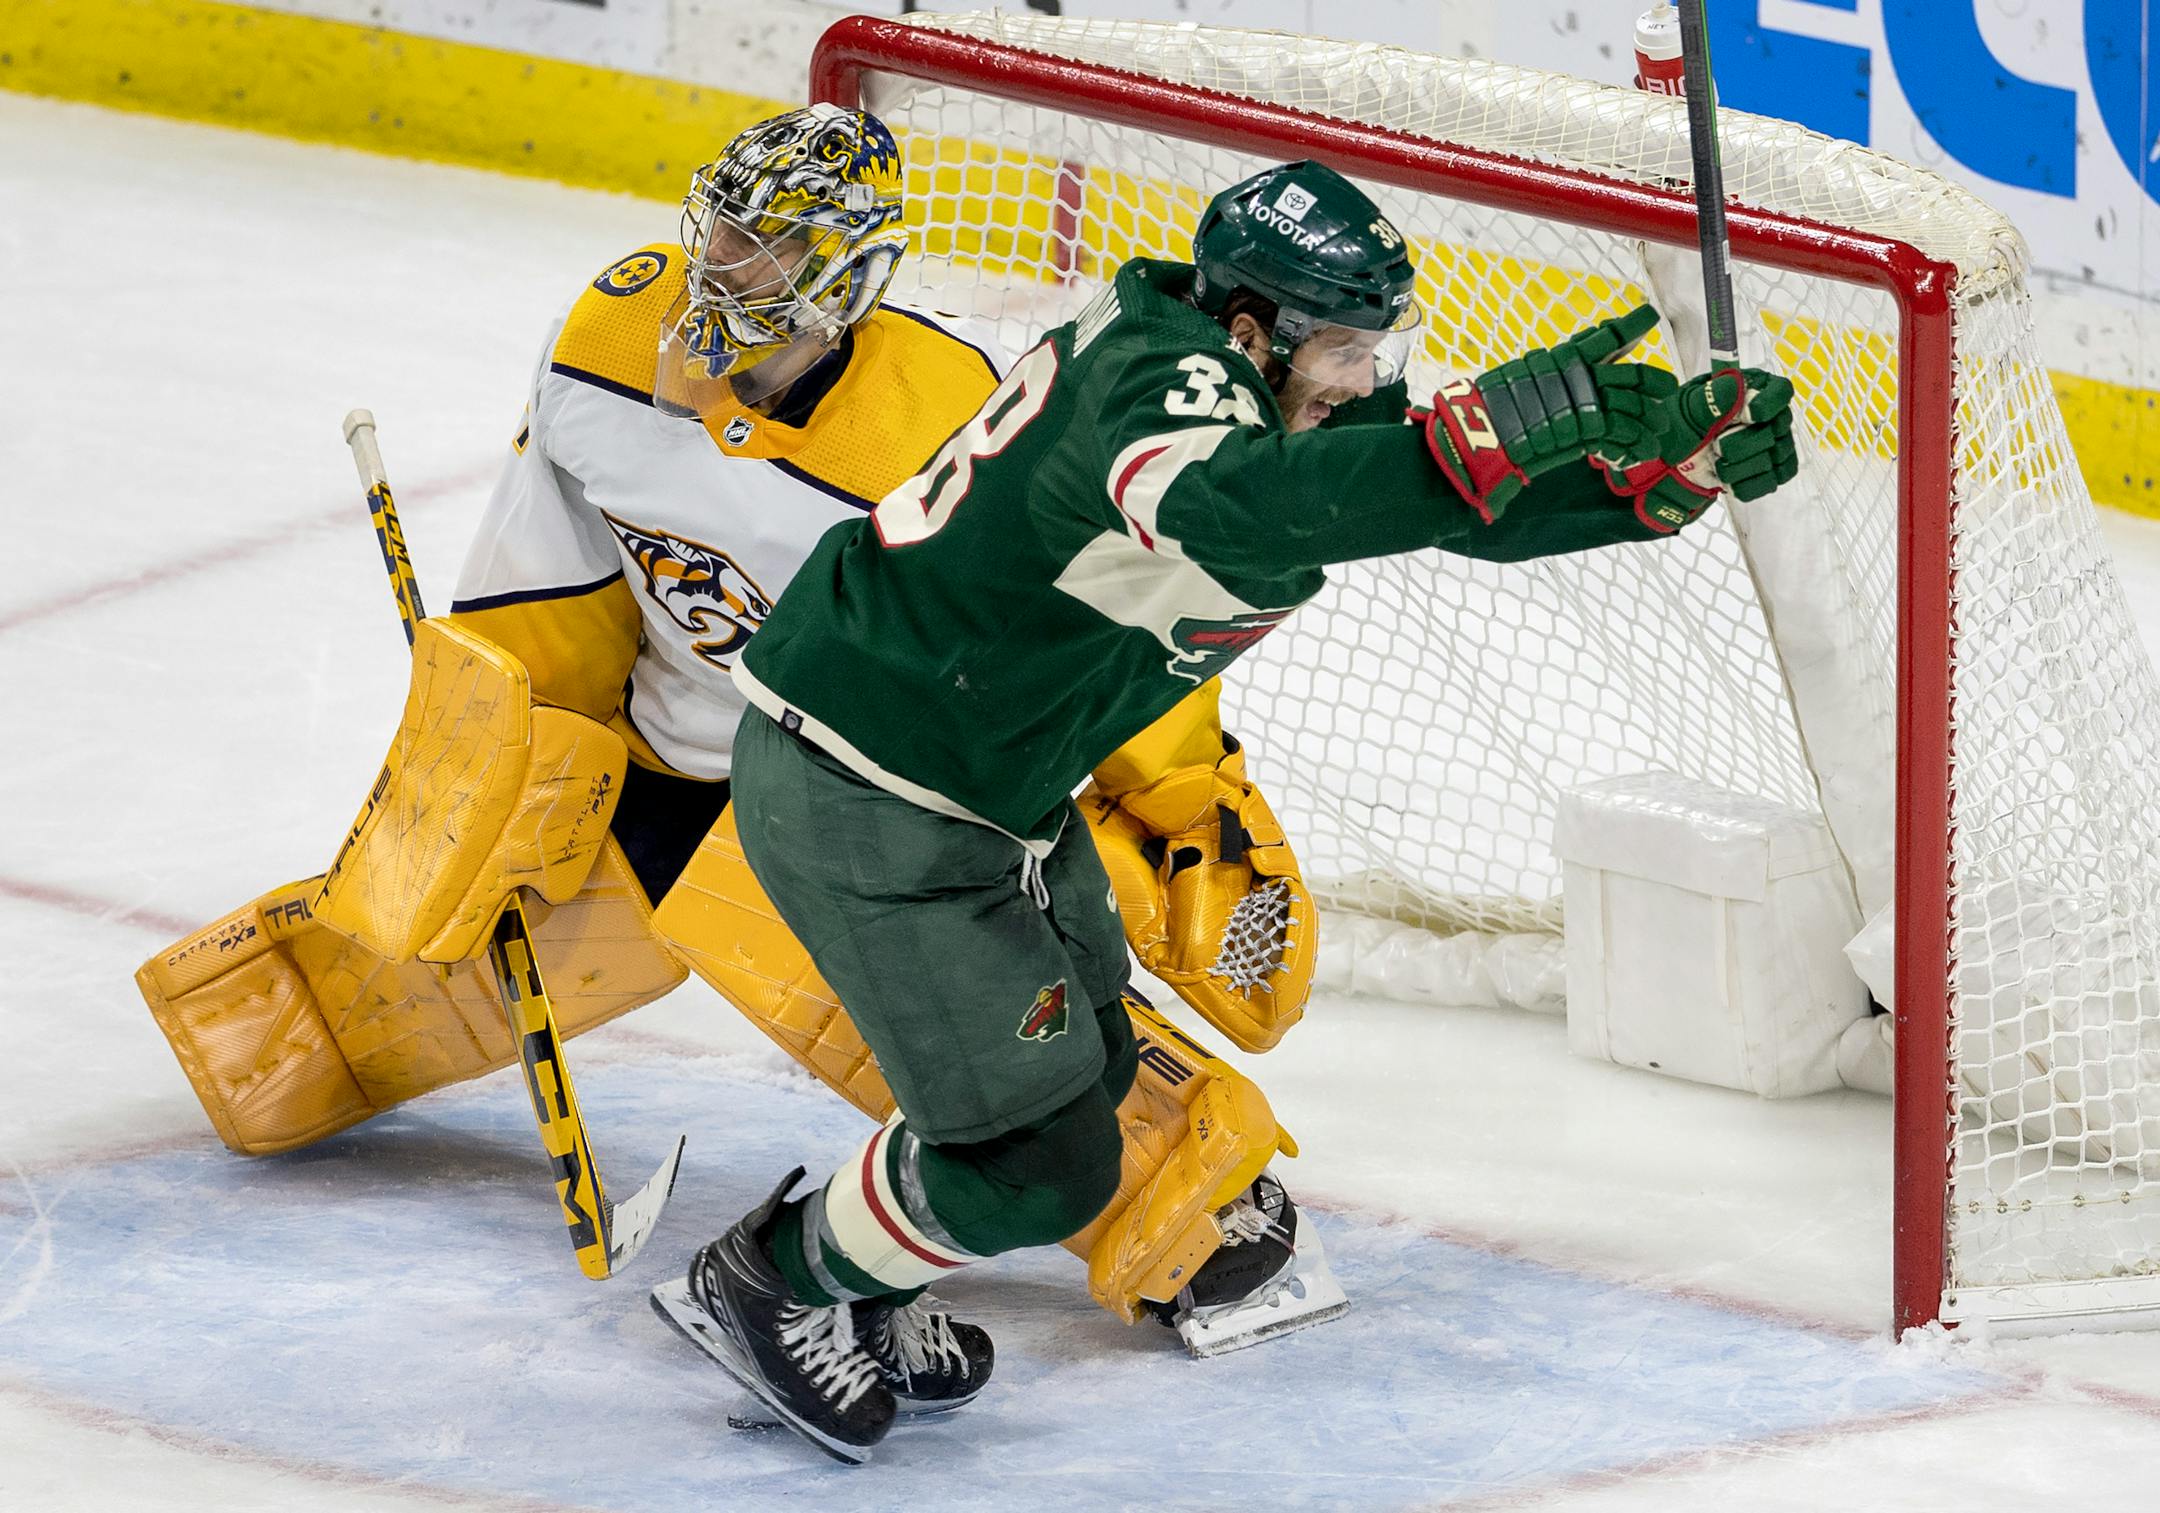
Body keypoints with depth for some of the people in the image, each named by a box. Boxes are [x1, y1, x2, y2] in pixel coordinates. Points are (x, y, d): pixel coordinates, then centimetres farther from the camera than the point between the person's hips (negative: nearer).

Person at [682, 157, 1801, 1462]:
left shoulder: (1285, 384, 1)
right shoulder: (1164, 377, -29)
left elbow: (1476, 504, 6)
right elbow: (1241, 510, -52)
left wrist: (1680, 459, -10)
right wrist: (1514, 417, -56)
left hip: (992, 784, 10)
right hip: (864, 801, -10)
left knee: (1087, 1059, 22)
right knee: (1045, 1154, -7)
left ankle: (853, 1261, 38)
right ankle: (764, 1286, 15)